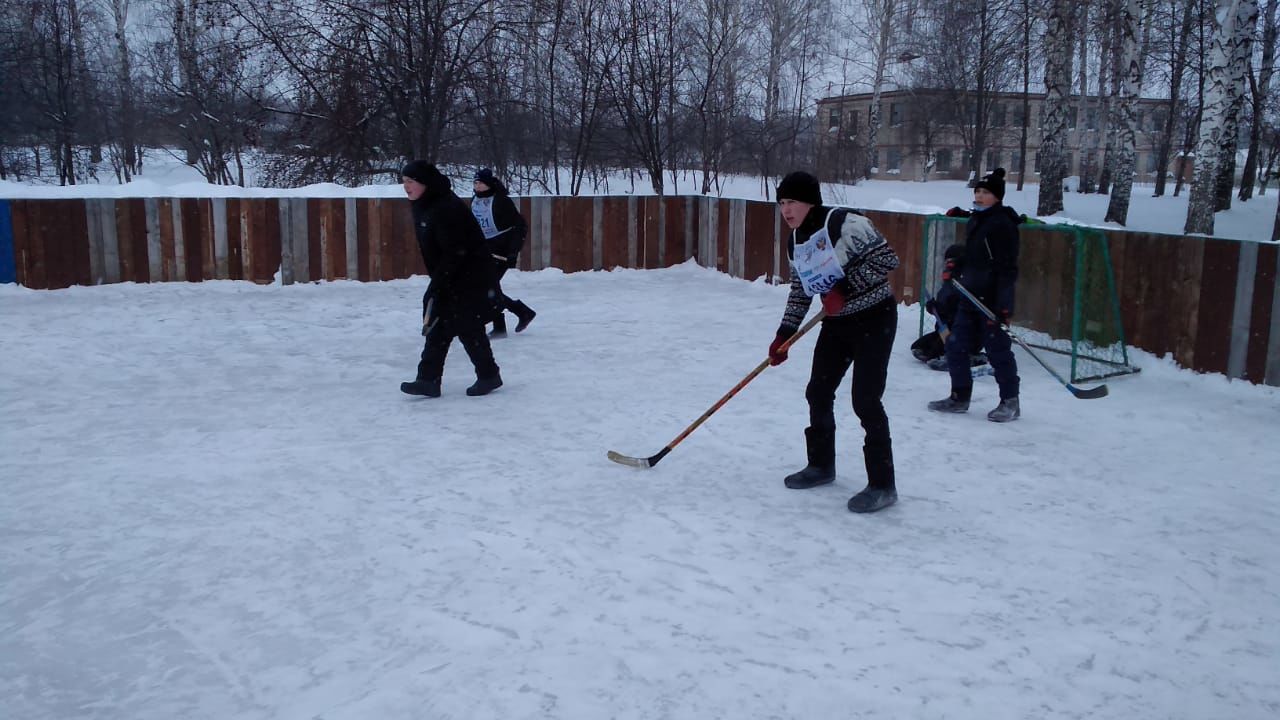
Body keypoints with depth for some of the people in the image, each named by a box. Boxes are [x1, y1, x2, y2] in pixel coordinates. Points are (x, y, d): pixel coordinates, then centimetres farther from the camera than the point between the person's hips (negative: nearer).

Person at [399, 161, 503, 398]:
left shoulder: (447, 207, -24)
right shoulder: (422, 207, 8)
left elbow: (454, 252, -26)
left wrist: (436, 286, -24)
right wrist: (435, 283, 16)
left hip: (468, 277, -9)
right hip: (446, 278, 10)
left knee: (467, 327, -2)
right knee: (437, 327, 5)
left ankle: (489, 375, 15)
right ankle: (429, 380, 7)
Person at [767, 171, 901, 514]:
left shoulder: (844, 223, -21)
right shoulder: (796, 241, 4)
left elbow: (887, 257, -25)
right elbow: (800, 292, 13)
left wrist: (845, 288, -27)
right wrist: (784, 335, 8)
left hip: (874, 318, -8)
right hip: (836, 323, 8)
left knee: (865, 401, -11)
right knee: (818, 393, 11)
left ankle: (883, 485, 0)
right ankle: (821, 465, 30)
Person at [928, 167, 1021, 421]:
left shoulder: (1003, 224, -13)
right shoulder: (974, 221, 13)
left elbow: (1007, 267, -18)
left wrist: (1004, 304, -21)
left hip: (992, 300, -8)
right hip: (969, 297, 8)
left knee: (998, 350, -1)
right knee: (955, 347, 9)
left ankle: (1010, 402, 11)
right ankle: (960, 397, 20)